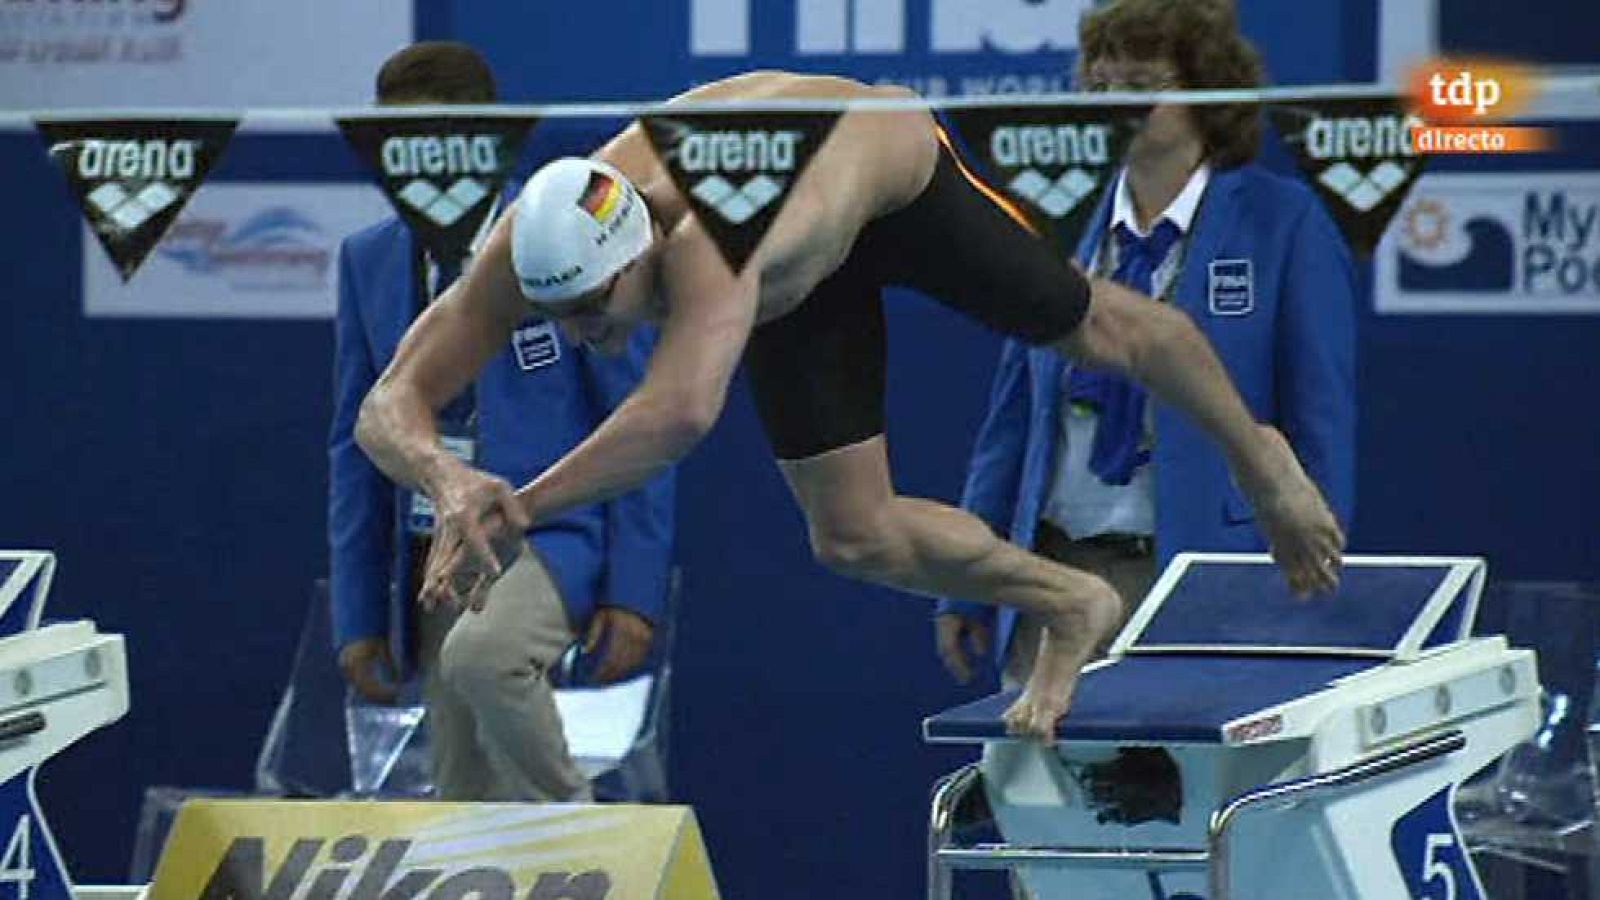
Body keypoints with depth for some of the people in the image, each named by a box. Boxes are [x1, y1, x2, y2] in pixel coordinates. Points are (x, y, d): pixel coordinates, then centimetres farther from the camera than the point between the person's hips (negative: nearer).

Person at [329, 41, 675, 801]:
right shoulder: (369, 262, 8)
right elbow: (356, 446, 11)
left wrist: (635, 590, -12)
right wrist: (358, 616, 6)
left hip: (550, 537, -5)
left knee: (478, 654, -35)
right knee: (466, 810, 2)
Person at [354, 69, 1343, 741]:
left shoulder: (710, 235, -53)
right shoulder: (535, 248, -36)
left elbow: (684, 412, -68)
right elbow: (390, 403, -39)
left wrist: (521, 508, -67)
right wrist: (448, 478, -61)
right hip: (805, 287, 5)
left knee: (1097, 328, 21)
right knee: (855, 539, 2)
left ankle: (1259, 456, 52)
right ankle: (1071, 607, 29)